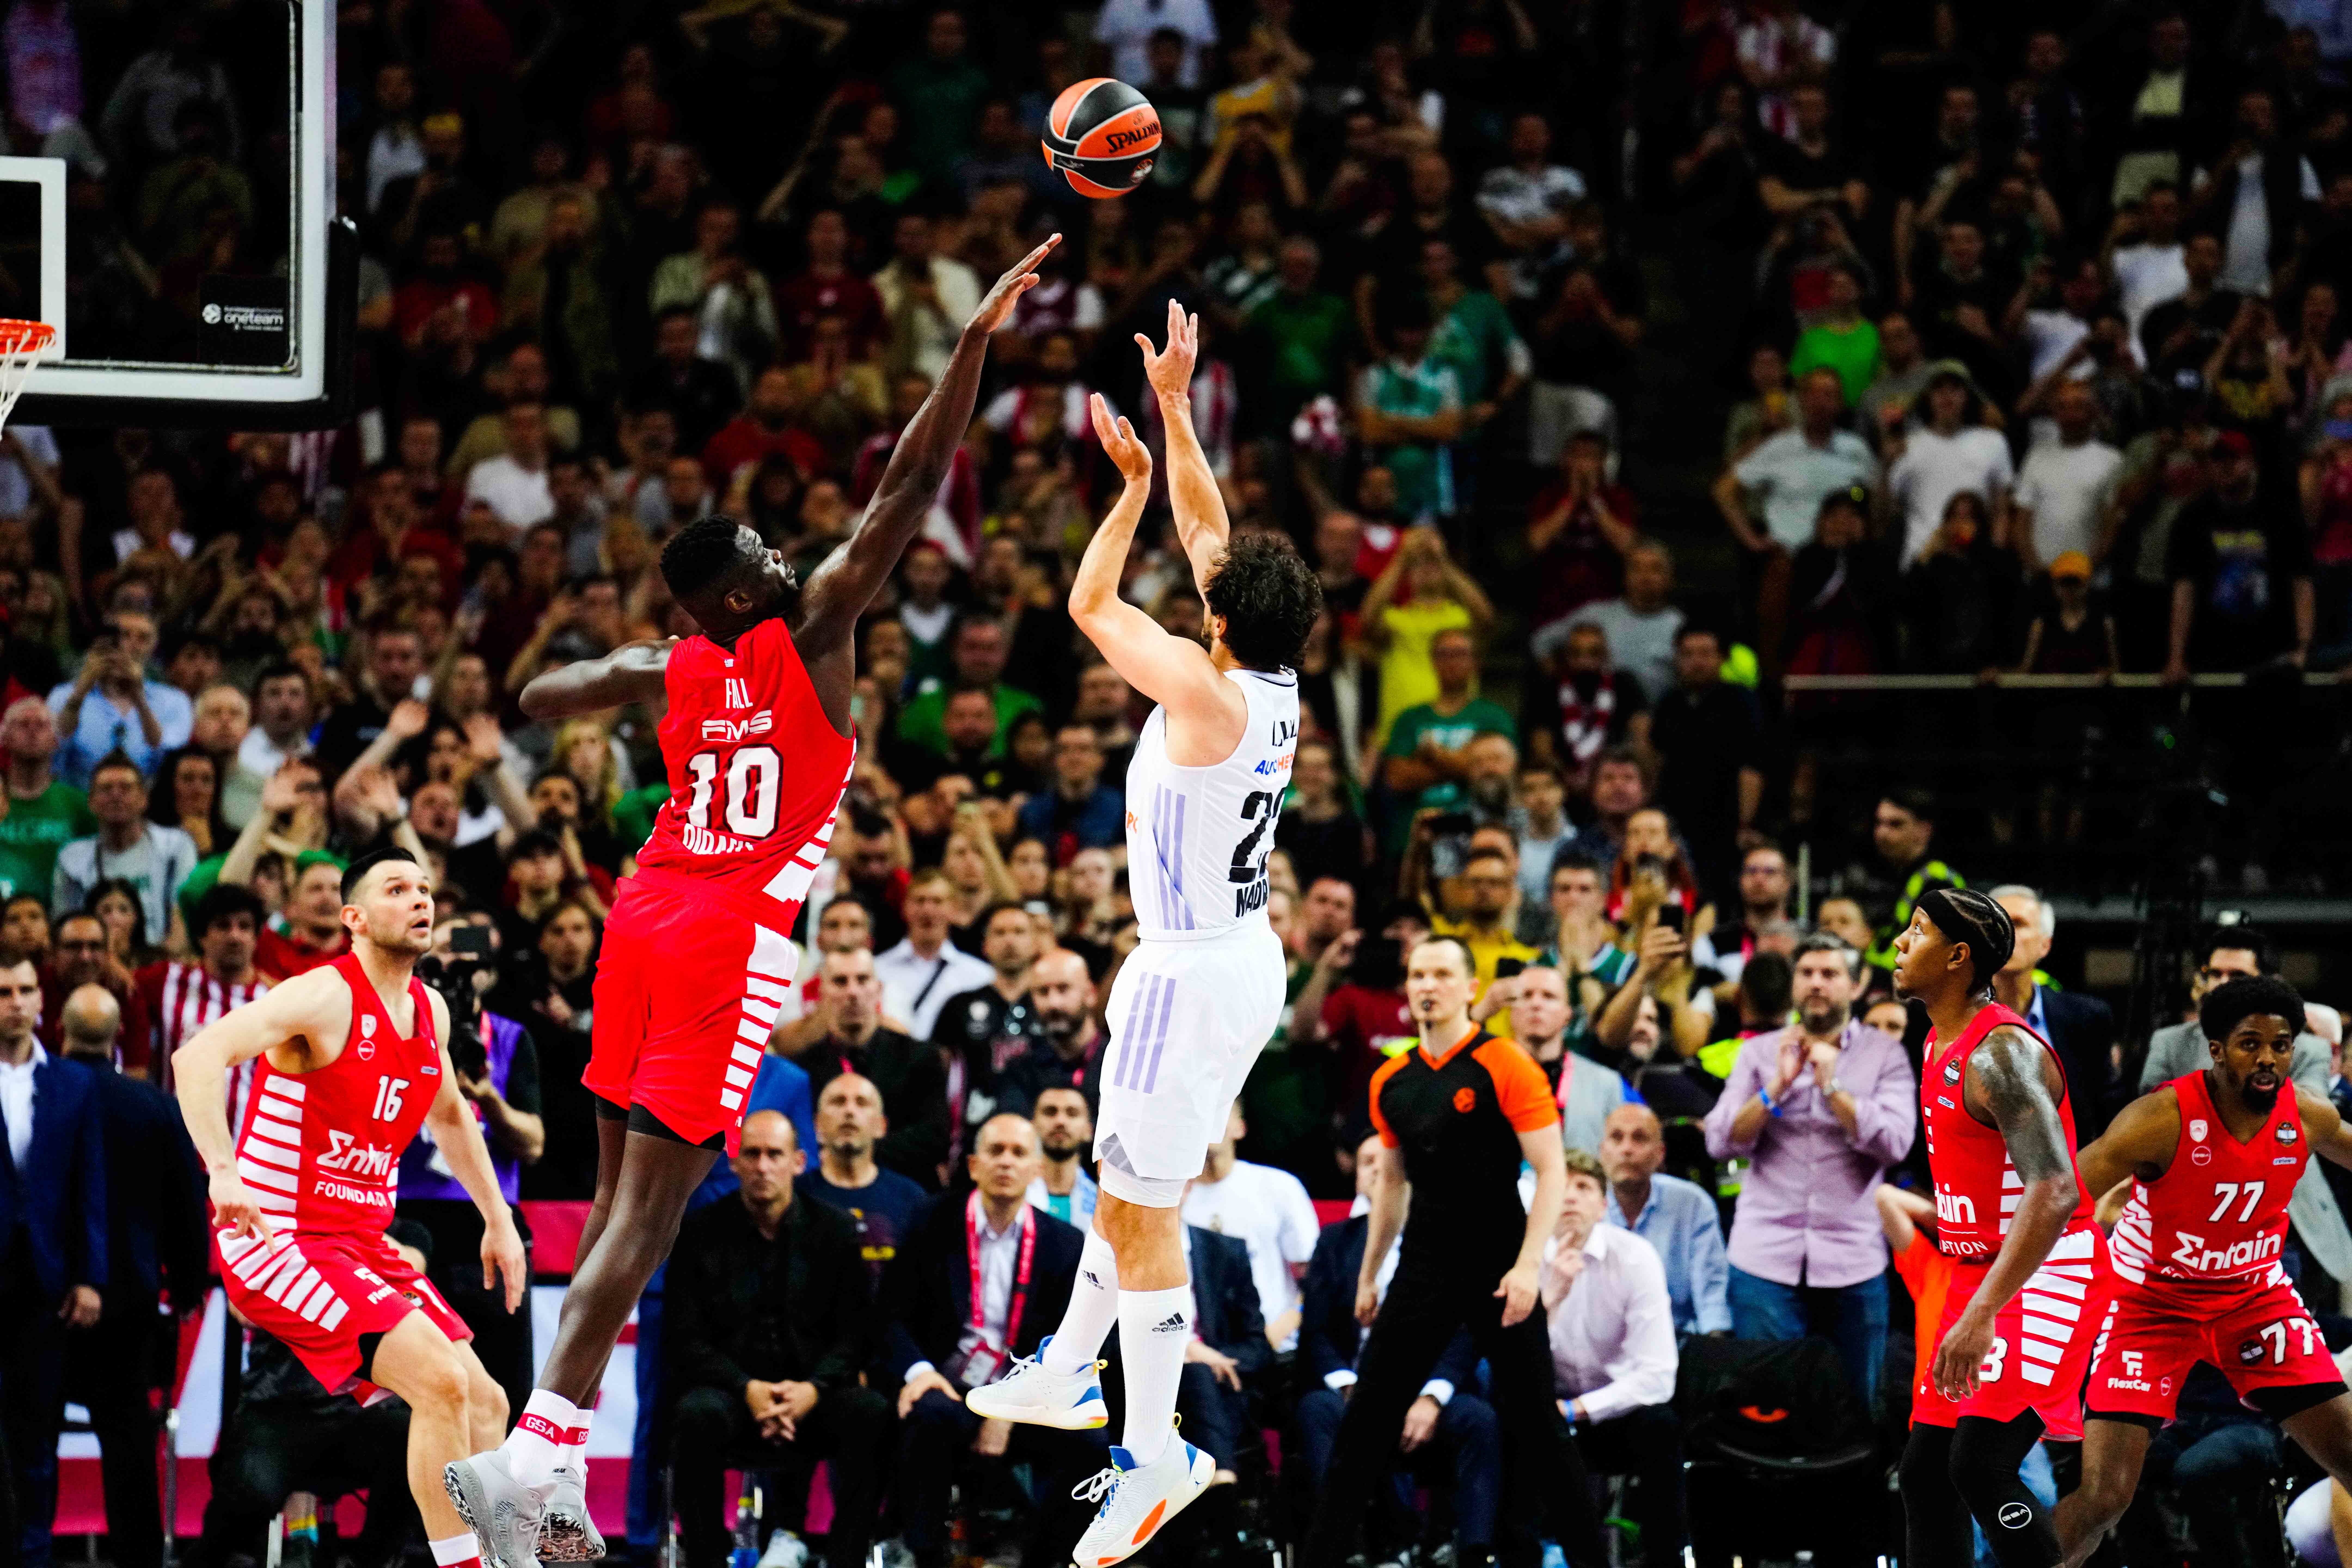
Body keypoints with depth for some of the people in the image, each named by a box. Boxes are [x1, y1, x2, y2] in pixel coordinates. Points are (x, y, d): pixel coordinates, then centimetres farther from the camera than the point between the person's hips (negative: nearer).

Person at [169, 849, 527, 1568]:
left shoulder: (430, 1011, 10)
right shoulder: (325, 998, -16)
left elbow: (450, 1117, 31)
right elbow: (197, 1057, -29)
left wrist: (498, 1219, 27)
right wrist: (222, 1170, -41)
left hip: (361, 1241, 9)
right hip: (277, 1237, -9)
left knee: (484, 1406, 7)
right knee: (442, 1382, -21)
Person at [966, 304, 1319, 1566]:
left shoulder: (1205, 694, -22)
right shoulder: (1277, 685, 0)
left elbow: (1090, 603, -12)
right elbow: (1208, 531, 12)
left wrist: (1135, 483, -3)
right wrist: (1174, 407, 13)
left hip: (1190, 978, -9)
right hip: (1245, 957, 9)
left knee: (1143, 1204, -3)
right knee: (1126, 1171, 23)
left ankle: (1158, 1454, 1)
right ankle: (1070, 1370, 36)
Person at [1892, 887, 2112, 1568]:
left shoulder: (2002, 1053, -19)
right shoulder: (1940, 1045, 12)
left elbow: (2054, 1193, -31)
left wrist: (1982, 1315, -38)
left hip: (2046, 1275, -10)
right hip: (1979, 1273, 10)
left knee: (1980, 1467, -22)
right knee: (1924, 1473, 8)